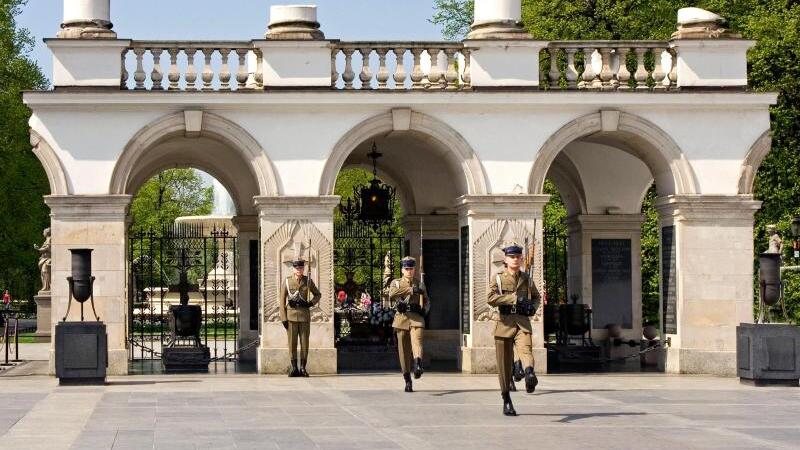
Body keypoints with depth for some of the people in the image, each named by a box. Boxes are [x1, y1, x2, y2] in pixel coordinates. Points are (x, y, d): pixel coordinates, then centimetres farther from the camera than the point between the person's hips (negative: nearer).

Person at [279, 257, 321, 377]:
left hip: (304, 315, 1)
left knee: (304, 342, 1)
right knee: (292, 342, 1)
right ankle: (294, 368, 7)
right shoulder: (287, 281, 2)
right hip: (291, 315, -1)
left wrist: (310, 303, -3)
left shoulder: (308, 281, 5)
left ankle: (303, 368, 7)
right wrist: (283, 318, -5)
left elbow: (318, 294, 17)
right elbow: (282, 300, 2)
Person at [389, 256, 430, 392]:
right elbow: (392, 294, -11)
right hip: (402, 318, 0)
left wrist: (424, 309, 3)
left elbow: (427, 300, 25)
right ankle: (407, 381, 11)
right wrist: (411, 290, -15)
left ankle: (418, 366, -49)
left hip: (417, 318, 0)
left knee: (417, 342, -25)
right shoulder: (395, 283, 12)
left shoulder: (420, 283, 18)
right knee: (404, 350, 2)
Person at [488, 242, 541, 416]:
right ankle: (506, 400, 13)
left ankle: (530, 374, -57)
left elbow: (536, 296, 31)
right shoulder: (498, 278, 5)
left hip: (523, 322, 1)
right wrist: (515, 299, -17)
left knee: (526, 348, -29)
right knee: (504, 364, 2)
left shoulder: (527, 279, 15)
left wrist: (533, 307, 8)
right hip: (504, 323, -1)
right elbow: (491, 298, -11)